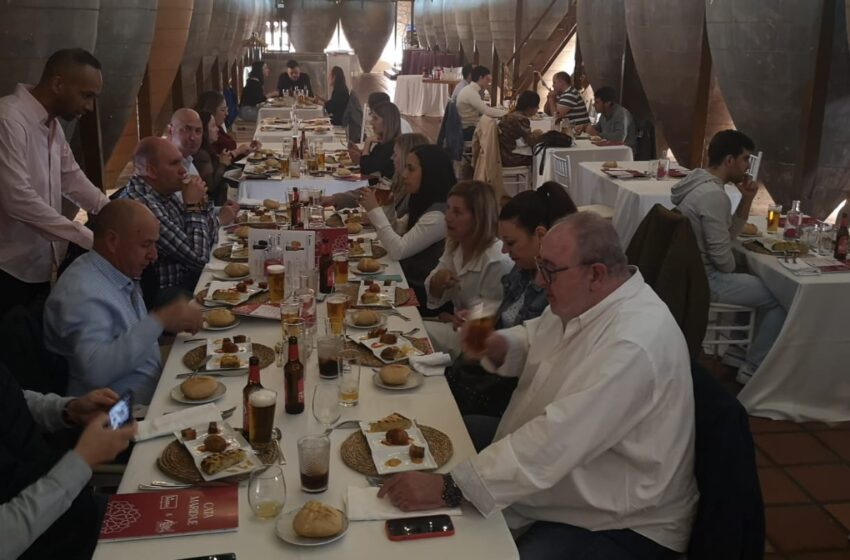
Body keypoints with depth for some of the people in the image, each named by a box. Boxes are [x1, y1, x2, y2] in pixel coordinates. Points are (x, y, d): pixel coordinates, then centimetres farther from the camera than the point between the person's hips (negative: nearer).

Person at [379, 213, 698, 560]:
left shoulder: (633, 342, -33)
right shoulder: (583, 298, -4)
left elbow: (554, 442, -37)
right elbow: (532, 341, 15)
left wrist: (448, 489, -36)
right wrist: (496, 346, -9)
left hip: (619, 524, -9)